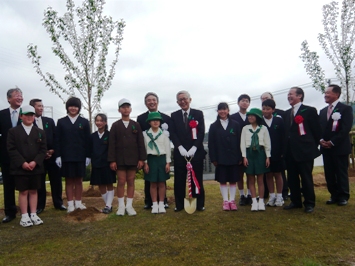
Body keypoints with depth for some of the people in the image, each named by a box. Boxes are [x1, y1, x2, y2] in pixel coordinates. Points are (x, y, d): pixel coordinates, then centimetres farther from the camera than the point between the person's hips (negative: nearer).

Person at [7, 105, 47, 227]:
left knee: (33, 191, 8)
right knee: (23, 191, 3)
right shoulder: (13, 131, 3)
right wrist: (22, 163, -16)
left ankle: (33, 215, 15)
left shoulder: (40, 132, 10)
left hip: (36, 167, 2)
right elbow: (11, 149, -5)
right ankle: (24, 216, 10)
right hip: (20, 168, -2)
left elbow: (43, 150, 3)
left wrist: (35, 162, -12)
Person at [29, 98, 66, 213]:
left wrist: (53, 150, -5)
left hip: (52, 155, 3)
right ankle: (39, 205, 19)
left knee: (56, 180, 7)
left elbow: (56, 137, 8)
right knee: (39, 182, 6)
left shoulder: (49, 121, 10)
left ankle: (58, 203, 20)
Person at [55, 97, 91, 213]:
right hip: (66, 157, 0)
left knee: (78, 180, 8)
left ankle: (78, 203, 19)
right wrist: (58, 156, -4)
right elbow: (57, 140, 3)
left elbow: (87, 140, 3)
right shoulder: (61, 122, 6)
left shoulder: (84, 122, 6)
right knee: (69, 181, 6)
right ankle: (70, 204, 14)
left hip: (80, 156, 0)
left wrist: (88, 156, -2)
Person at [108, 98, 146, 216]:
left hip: (133, 159, 1)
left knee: (131, 182, 5)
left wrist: (141, 159, -1)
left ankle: (129, 205, 14)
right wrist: (112, 160, -7)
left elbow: (141, 143, 5)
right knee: (121, 182, 1)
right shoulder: (115, 125, 4)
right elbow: (111, 144, 0)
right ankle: (121, 206, 12)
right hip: (120, 159, -1)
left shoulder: (136, 125, 8)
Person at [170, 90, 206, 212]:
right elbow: (172, 134, 2)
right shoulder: (174, 115, 11)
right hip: (180, 152, 1)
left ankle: (199, 204, 14)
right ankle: (179, 204, 12)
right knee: (179, 179, 3)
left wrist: (193, 148, -13)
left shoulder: (198, 114, 6)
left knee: (197, 179, 4)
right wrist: (181, 148, -12)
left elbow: (201, 132, -2)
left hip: (196, 152, -1)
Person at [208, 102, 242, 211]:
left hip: (233, 158, 0)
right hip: (220, 158, 0)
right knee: (222, 181, 6)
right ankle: (225, 201, 16)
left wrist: (240, 157, -4)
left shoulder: (235, 124, 4)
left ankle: (232, 200, 17)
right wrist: (213, 158, -6)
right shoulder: (214, 126, 4)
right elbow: (211, 144, 1)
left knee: (233, 180, 7)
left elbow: (239, 141, 1)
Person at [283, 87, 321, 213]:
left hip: (304, 150, -6)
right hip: (290, 152, 6)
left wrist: (313, 146, 1)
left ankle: (309, 203, 15)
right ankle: (295, 201, 24)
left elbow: (316, 130, -2)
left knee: (306, 178, 2)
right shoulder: (287, 113, 14)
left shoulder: (310, 110, -3)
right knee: (292, 178, 11)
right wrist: (285, 148, 8)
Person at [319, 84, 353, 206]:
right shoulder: (322, 111, 15)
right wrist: (321, 140, -5)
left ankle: (343, 197, 16)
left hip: (340, 147, -5)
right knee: (329, 174, 8)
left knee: (341, 173, 4)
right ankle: (334, 195, 20)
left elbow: (346, 128, -13)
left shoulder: (346, 109, -4)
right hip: (326, 147, 6)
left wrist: (332, 142, -16)